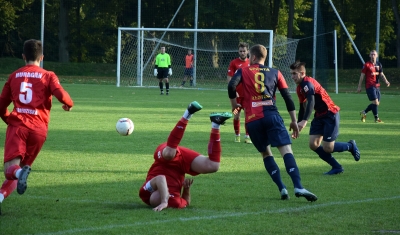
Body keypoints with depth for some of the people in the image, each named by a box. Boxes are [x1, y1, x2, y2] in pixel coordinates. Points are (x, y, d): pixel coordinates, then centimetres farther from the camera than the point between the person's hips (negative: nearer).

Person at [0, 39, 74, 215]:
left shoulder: (14, 76, 15)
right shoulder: (48, 76, 7)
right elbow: (60, 94, -10)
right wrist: (69, 104, 14)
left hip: (17, 126, 0)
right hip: (38, 129, 0)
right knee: (22, 166, 12)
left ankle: (19, 172, -49)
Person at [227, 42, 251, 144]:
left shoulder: (251, 63, 6)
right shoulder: (234, 63, -1)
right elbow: (229, 77, -4)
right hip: (237, 93, -1)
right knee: (237, 115, 4)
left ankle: (247, 136, 4)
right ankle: (237, 135, 16)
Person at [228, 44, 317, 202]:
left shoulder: (243, 71, 13)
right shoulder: (275, 73, 17)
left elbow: (231, 86, -6)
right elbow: (287, 97, 13)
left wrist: (234, 105, 10)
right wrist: (294, 121, 16)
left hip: (252, 119, 0)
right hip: (272, 116, 0)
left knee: (266, 154, 16)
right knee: (286, 150, -10)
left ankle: (282, 189, 2)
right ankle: (298, 187, -29)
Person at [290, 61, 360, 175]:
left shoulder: (307, 83, -21)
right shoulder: (299, 88, 9)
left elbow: (311, 102, -35)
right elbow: (302, 107, 21)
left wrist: (304, 121, -45)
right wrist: (298, 125, 19)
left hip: (331, 115, -9)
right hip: (319, 116, 9)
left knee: (327, 148, -11)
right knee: (313, 144, -3)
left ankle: (350, 145, 19)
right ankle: (336, 167, 10)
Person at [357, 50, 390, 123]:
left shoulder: (379, 64, 11)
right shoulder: (367, 65, -5)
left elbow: (381, 74, 15)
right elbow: (362, 76, -2)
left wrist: (386, 81, -5)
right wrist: (359, 86, -2)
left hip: (377, 86, 7)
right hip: (370, 86, -7)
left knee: (377, 103, 10)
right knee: (375, 102, -13)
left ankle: (364, 112, 27)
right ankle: (376, 118, -3)